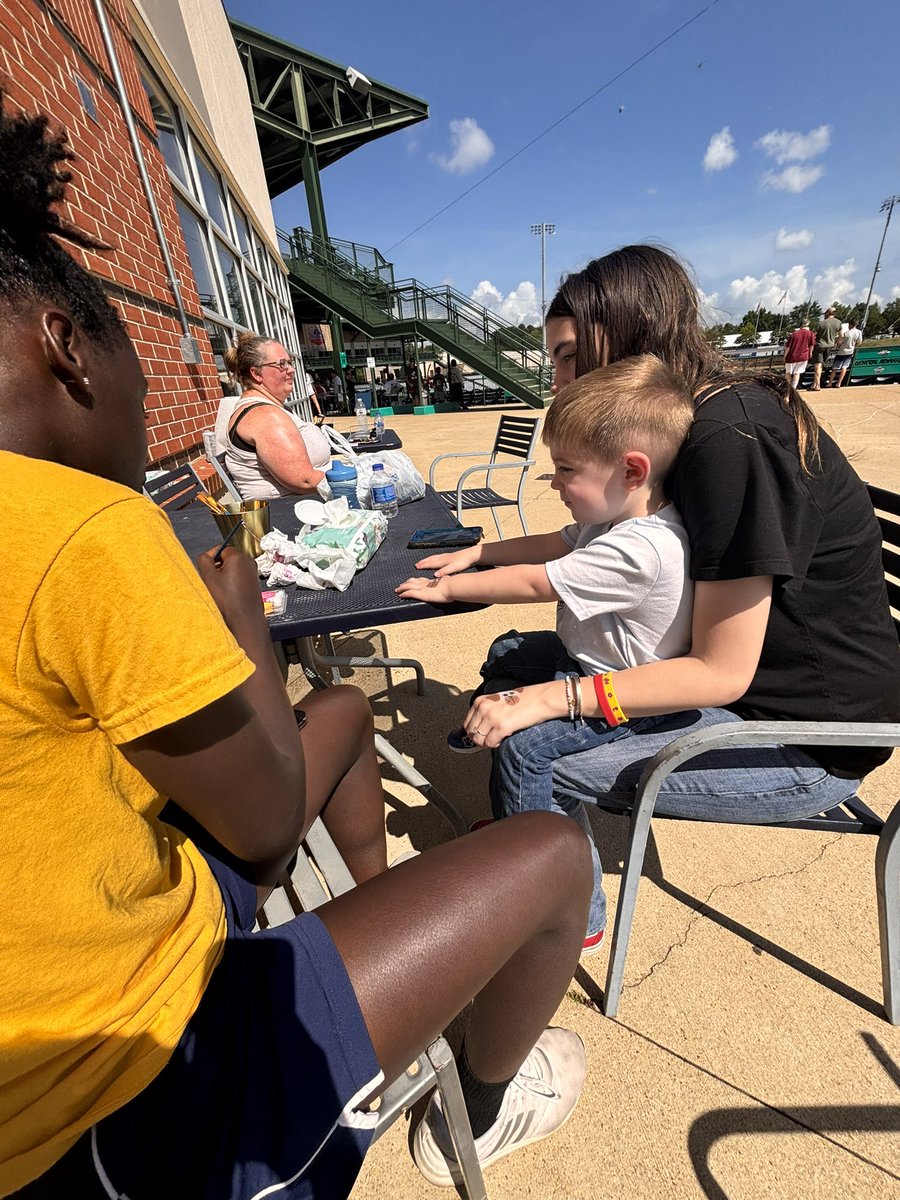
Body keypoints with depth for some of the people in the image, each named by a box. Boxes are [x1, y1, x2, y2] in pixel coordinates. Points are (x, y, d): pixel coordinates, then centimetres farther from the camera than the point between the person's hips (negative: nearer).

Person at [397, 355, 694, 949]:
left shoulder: (639, 550, -33)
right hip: (588, 658, 10)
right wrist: (475, 552, 2)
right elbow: (552, 544, 8)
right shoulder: (621, 515, -2)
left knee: (527, 742, -24)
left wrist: (446, 589, -15)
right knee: (508, 651, 17)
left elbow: (532, 583, -27)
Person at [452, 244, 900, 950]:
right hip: (748, 675, 9)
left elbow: (721, 672, -25)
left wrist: (546, 698, -26)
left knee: (529, 755, -17)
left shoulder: (732, 440, -26)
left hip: (806, 740, -9)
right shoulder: (688, 422, 3)